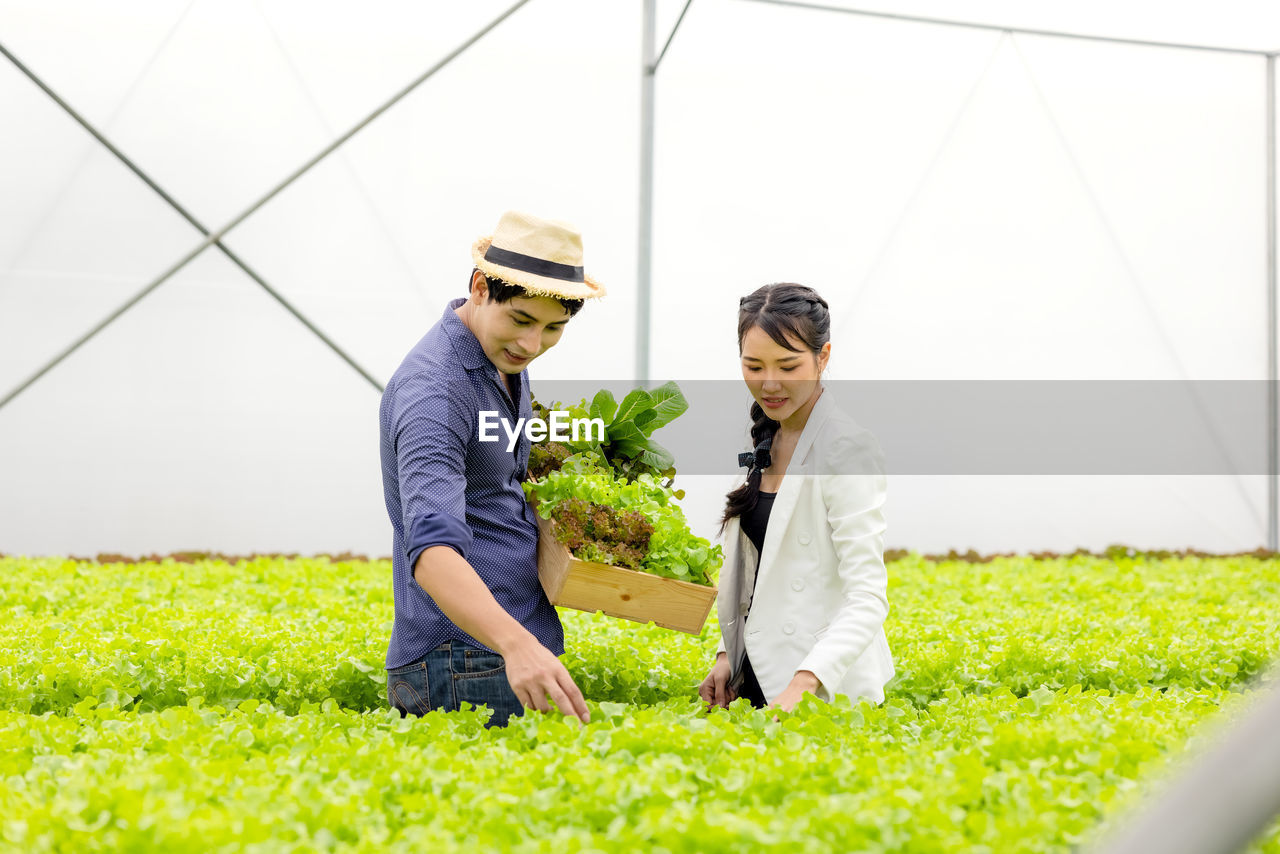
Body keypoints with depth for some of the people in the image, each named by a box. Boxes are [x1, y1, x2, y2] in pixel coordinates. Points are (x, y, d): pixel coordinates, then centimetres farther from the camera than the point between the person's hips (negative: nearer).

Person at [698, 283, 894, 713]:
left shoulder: (846, 450, -15)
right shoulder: (766, 441, 11)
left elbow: (867, 597, -23)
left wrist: (803, 683, -34)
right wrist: (729, 652, 6)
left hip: (828, 692, -7)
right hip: (760, 675, 7)